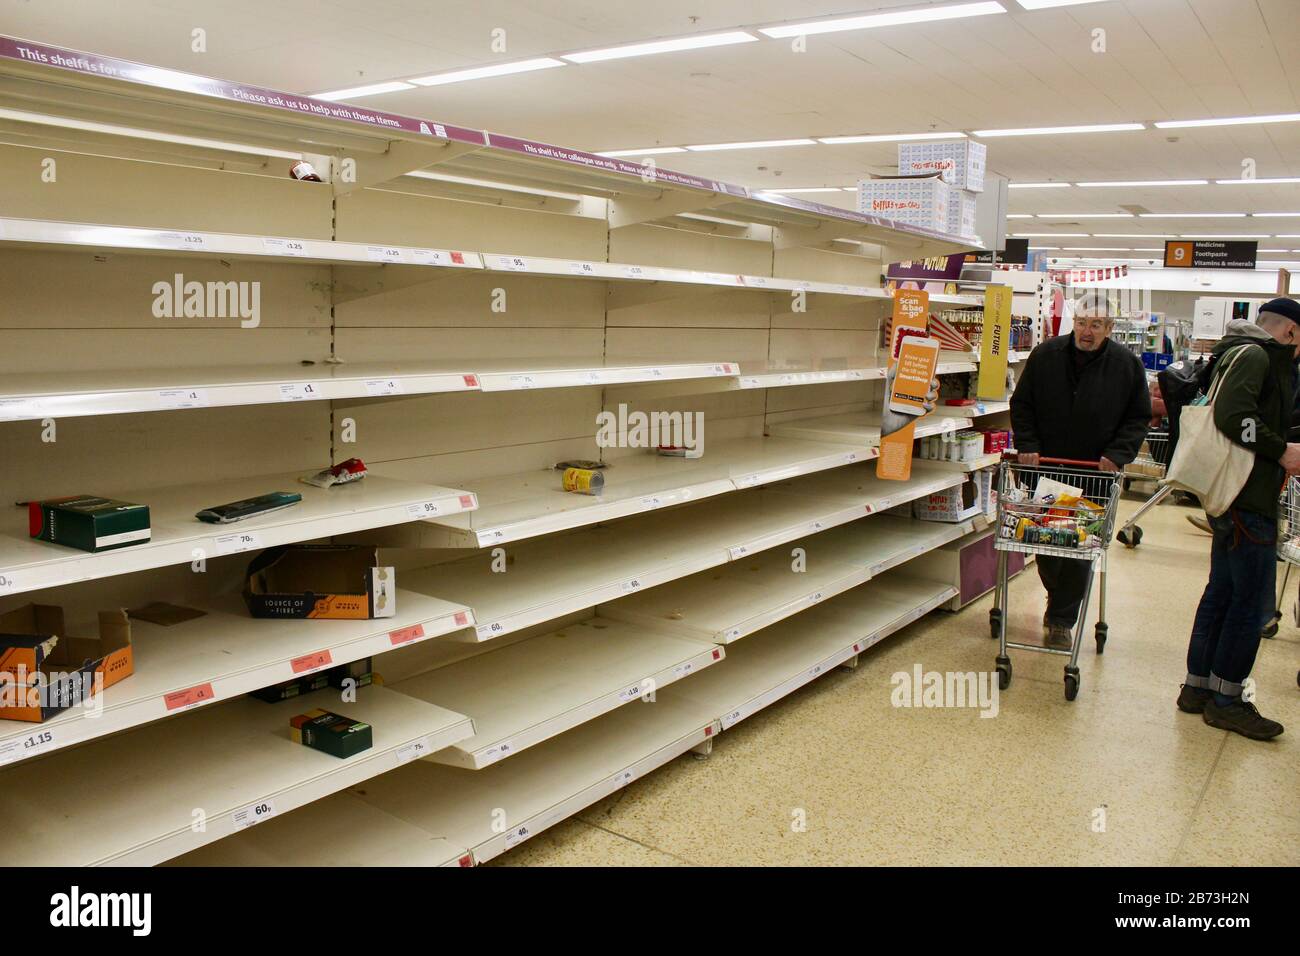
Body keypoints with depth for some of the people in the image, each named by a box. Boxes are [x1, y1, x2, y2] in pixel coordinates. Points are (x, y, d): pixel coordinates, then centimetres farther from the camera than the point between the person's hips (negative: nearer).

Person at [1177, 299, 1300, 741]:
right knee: (1252, 600, -3)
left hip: (1233, 498, 11)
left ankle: (1197, 687, 22)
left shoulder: (1258, 359, 20)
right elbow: (1232, 415, -26)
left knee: (1222, 592, 14)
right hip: (1248, 500, -11)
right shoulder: (1253, 355, -12)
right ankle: (1225, 699, 6)